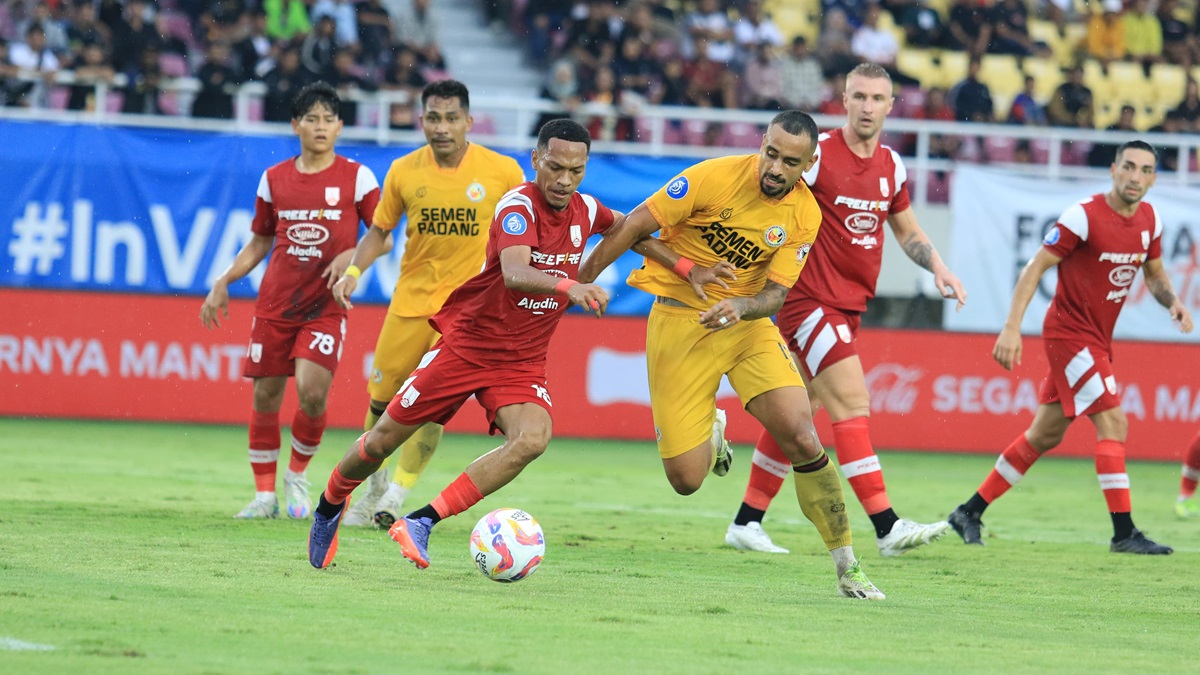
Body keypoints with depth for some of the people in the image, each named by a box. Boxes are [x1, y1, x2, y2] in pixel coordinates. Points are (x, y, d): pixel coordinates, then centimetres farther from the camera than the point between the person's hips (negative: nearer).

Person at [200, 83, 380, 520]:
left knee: (312, 391, -18)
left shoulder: (356, 178, -1)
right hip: (275, 303, 3)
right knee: (265, 396, 2)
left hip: (325, 306, -3)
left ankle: (297, 476, 8)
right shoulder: (274, 179, 7)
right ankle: (264, 495, 15)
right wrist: (223, 283, 9)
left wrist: (351, 257, -17)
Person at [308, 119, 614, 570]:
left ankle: (420, 524, -22)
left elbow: (627, 227, 27)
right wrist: (567, 286, -58)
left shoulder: (585, 210, -1)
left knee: (533, 439, -26)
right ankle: (329, 507, 37)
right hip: (466, 342, -4)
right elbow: (515, 273, -42)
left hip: (522, 361, 4)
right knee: (386, 437, 4)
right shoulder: (518, 206, -21)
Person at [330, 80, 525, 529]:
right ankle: (375, 488, 29)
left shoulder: (502, 171, -9)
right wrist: (354, 270, -9)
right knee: (381, 397, 5)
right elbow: (380, 230, 7)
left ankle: (397, 497, -1)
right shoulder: (404, 171, -3)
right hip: (412, 298, 3)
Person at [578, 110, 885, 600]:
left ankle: (847, 568, -5)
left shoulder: (804, 215, -6)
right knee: (686, 480, -6)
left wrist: (740, 307, -28)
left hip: (747, 322, 2)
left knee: (802, 438, -19)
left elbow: (776, 293, -7)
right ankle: (711, 433, 34)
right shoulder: (714, 177, -16)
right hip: (679, 322, -2)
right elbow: (634, 229, -9)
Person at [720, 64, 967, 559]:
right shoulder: (818, 154, -12)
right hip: (809, 299, -7)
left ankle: (747, 522, 19)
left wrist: (938, 267, 10)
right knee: (852, 404, -15)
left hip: (849, 305, 7)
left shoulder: (891, 165, 10)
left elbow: (906, 229, 24)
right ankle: (887, 527, -19)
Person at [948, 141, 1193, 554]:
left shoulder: (1149, 219, 4)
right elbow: (1036, 267, -15)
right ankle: (1124, 533, -14)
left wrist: (1172, 302, -3)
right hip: (1069, 331, -8)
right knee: (1112, 422, -16)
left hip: (1096, 340, 8)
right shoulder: (1084, 216, -18)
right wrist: (1012, 328, -21)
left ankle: (970, 512, 21)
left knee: (1046, 435, 12)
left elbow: (1155, 273, 19)